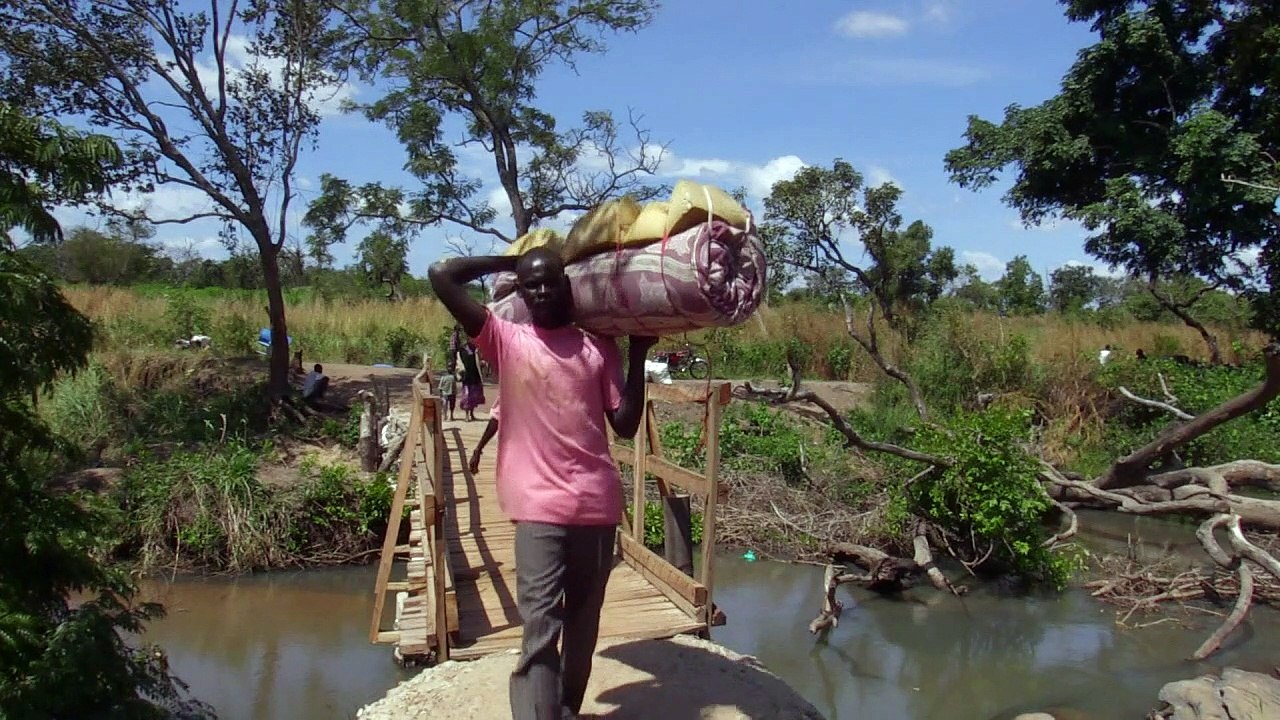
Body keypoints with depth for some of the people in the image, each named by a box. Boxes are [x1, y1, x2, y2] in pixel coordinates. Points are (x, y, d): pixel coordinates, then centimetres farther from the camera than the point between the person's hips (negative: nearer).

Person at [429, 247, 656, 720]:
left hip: (597, 504, 3)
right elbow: (441, 276, -5)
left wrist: (638, 356, 3)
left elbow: (625, 424, 6)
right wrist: (508, 262, 6)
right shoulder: (507, 340, 3)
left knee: (583, 624, 14)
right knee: (540, 625, -14)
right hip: (539, 506, -3)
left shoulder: (598, 348, 11)